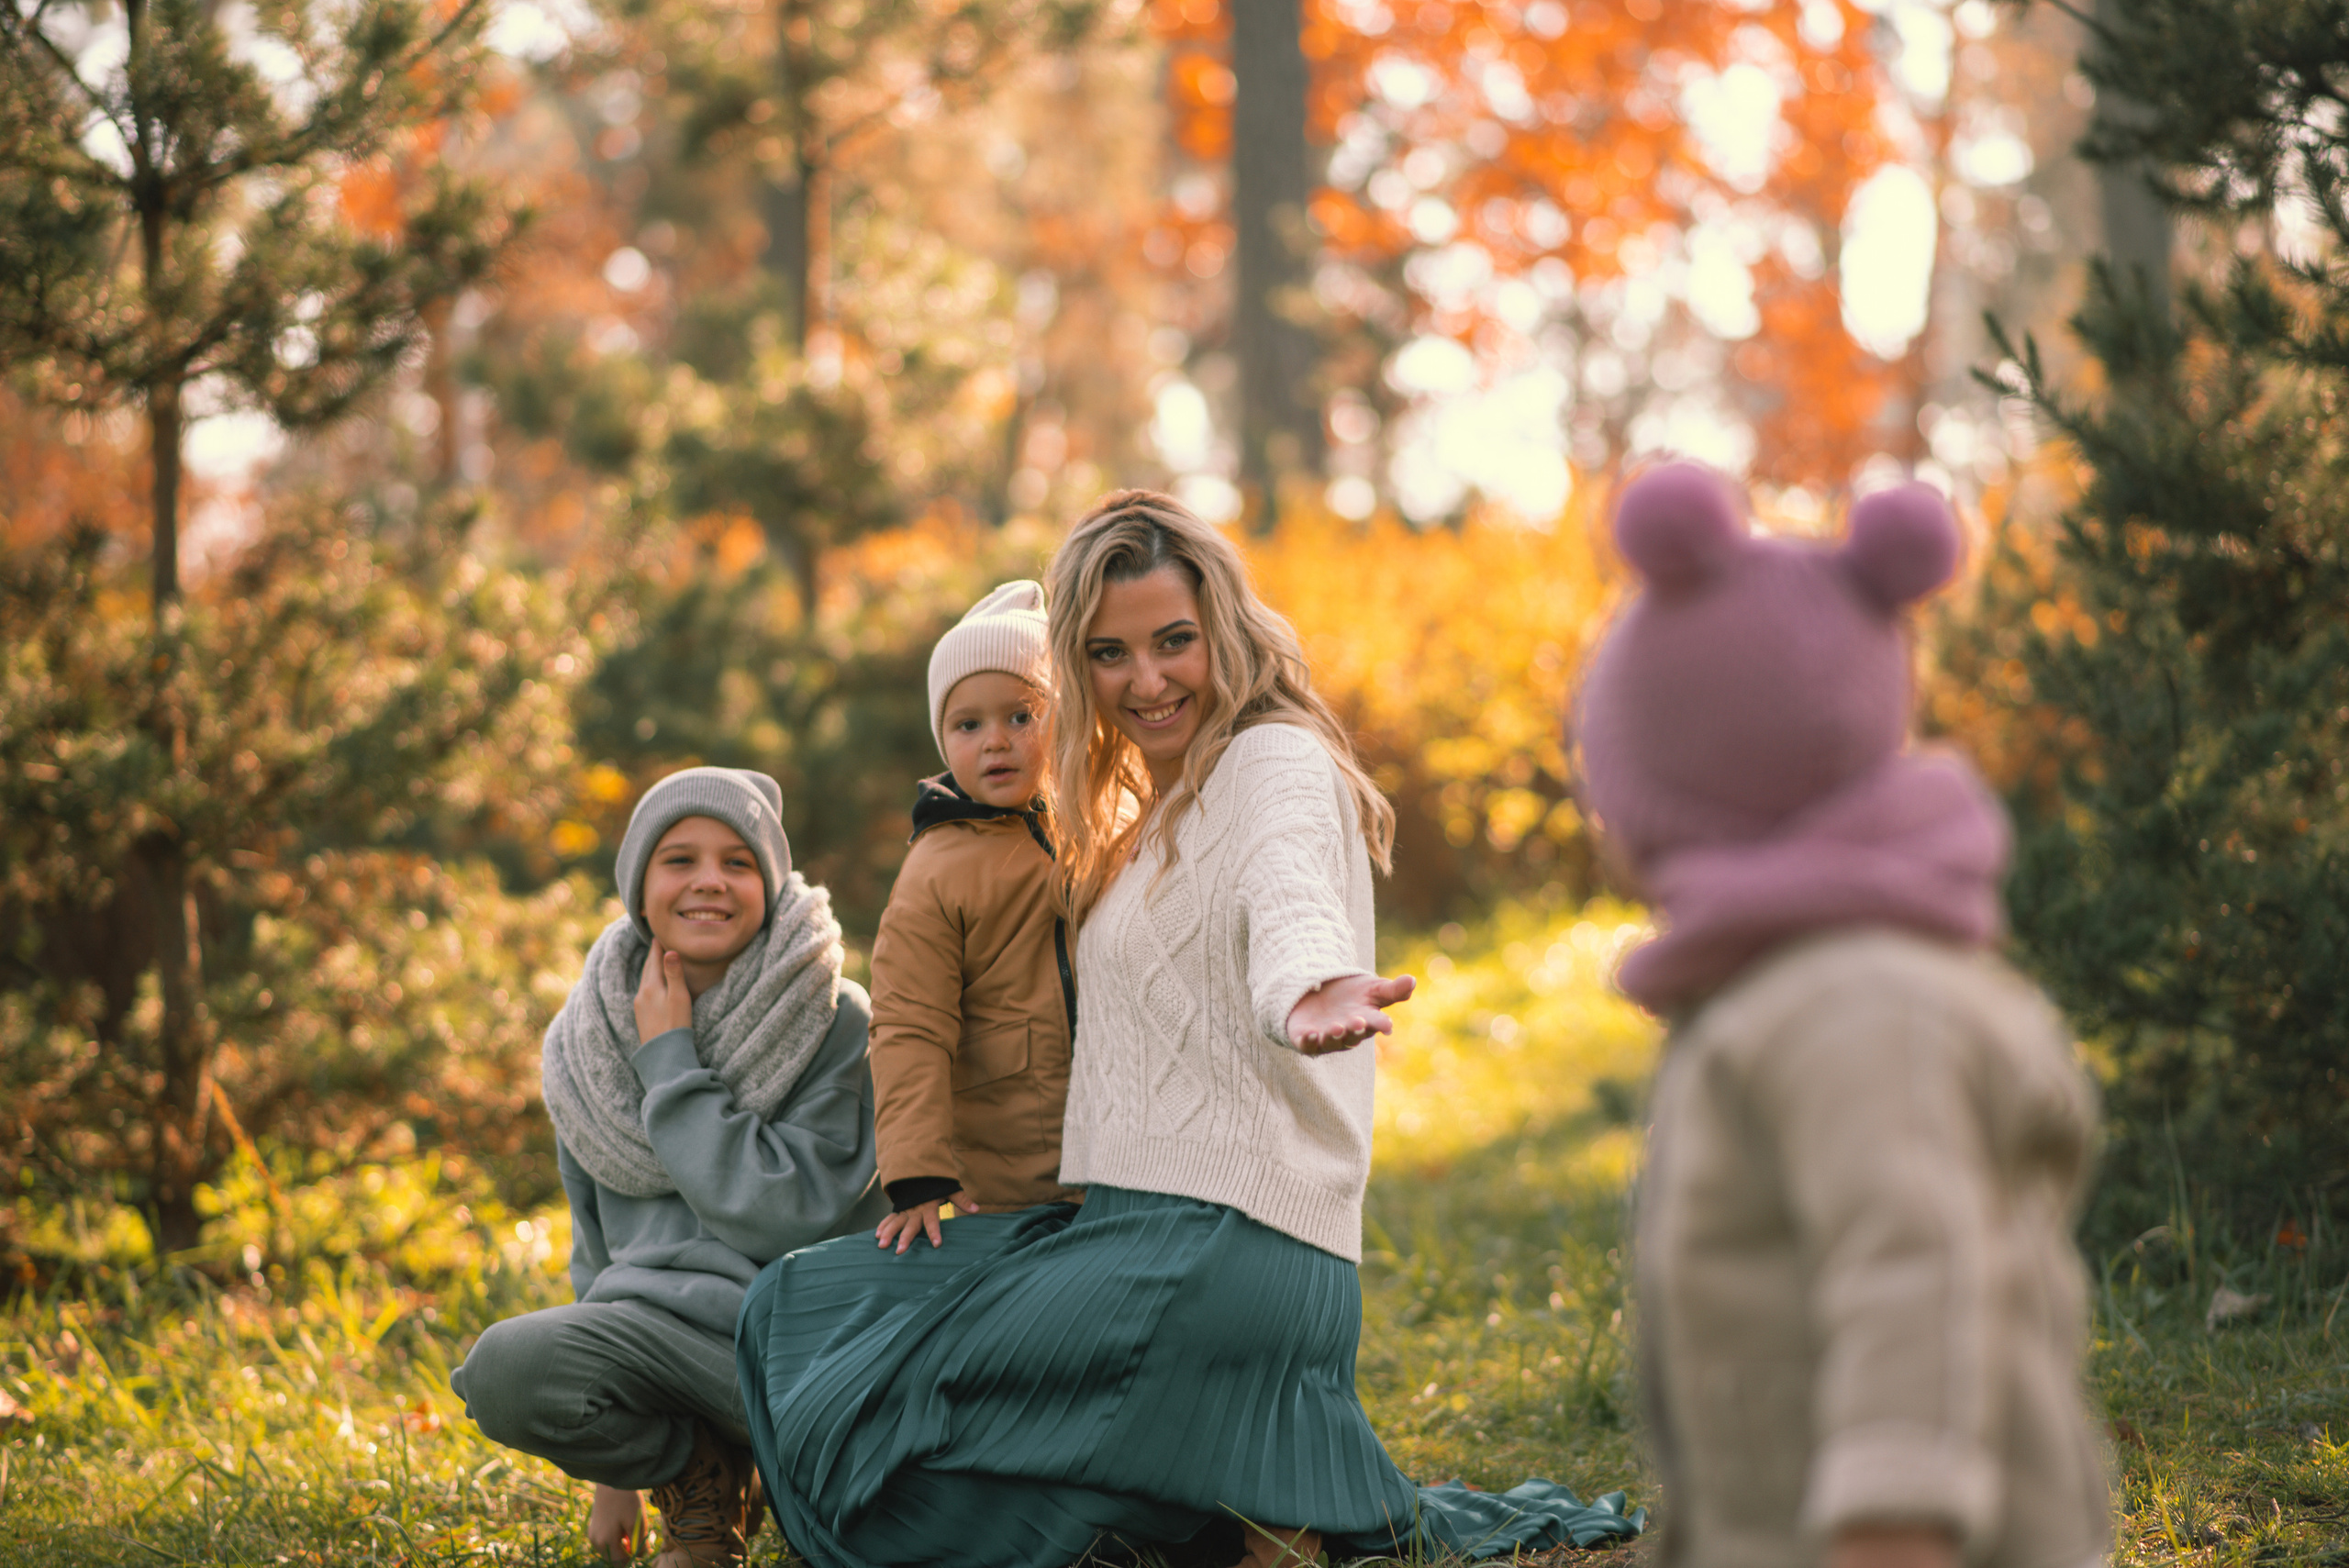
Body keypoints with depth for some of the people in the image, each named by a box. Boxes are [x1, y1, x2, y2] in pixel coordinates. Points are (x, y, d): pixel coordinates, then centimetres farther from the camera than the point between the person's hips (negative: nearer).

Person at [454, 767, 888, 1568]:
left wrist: (672, 1064, -9)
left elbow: (783, 1219, -13)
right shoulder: (584, 1047, 11)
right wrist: (612, 1475, 17)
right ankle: (698, 1469, 1)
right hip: (657, 1318, 3)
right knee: (505, 1368, -30)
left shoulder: (838, 1026, -3)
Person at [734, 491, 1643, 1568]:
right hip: (1134, 1231, 10)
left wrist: (1311, 993, -56)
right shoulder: (1153, 813, 22)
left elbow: (1290, 902, -35)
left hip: (1223, 1242, -10)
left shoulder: (1278, 762, -8)